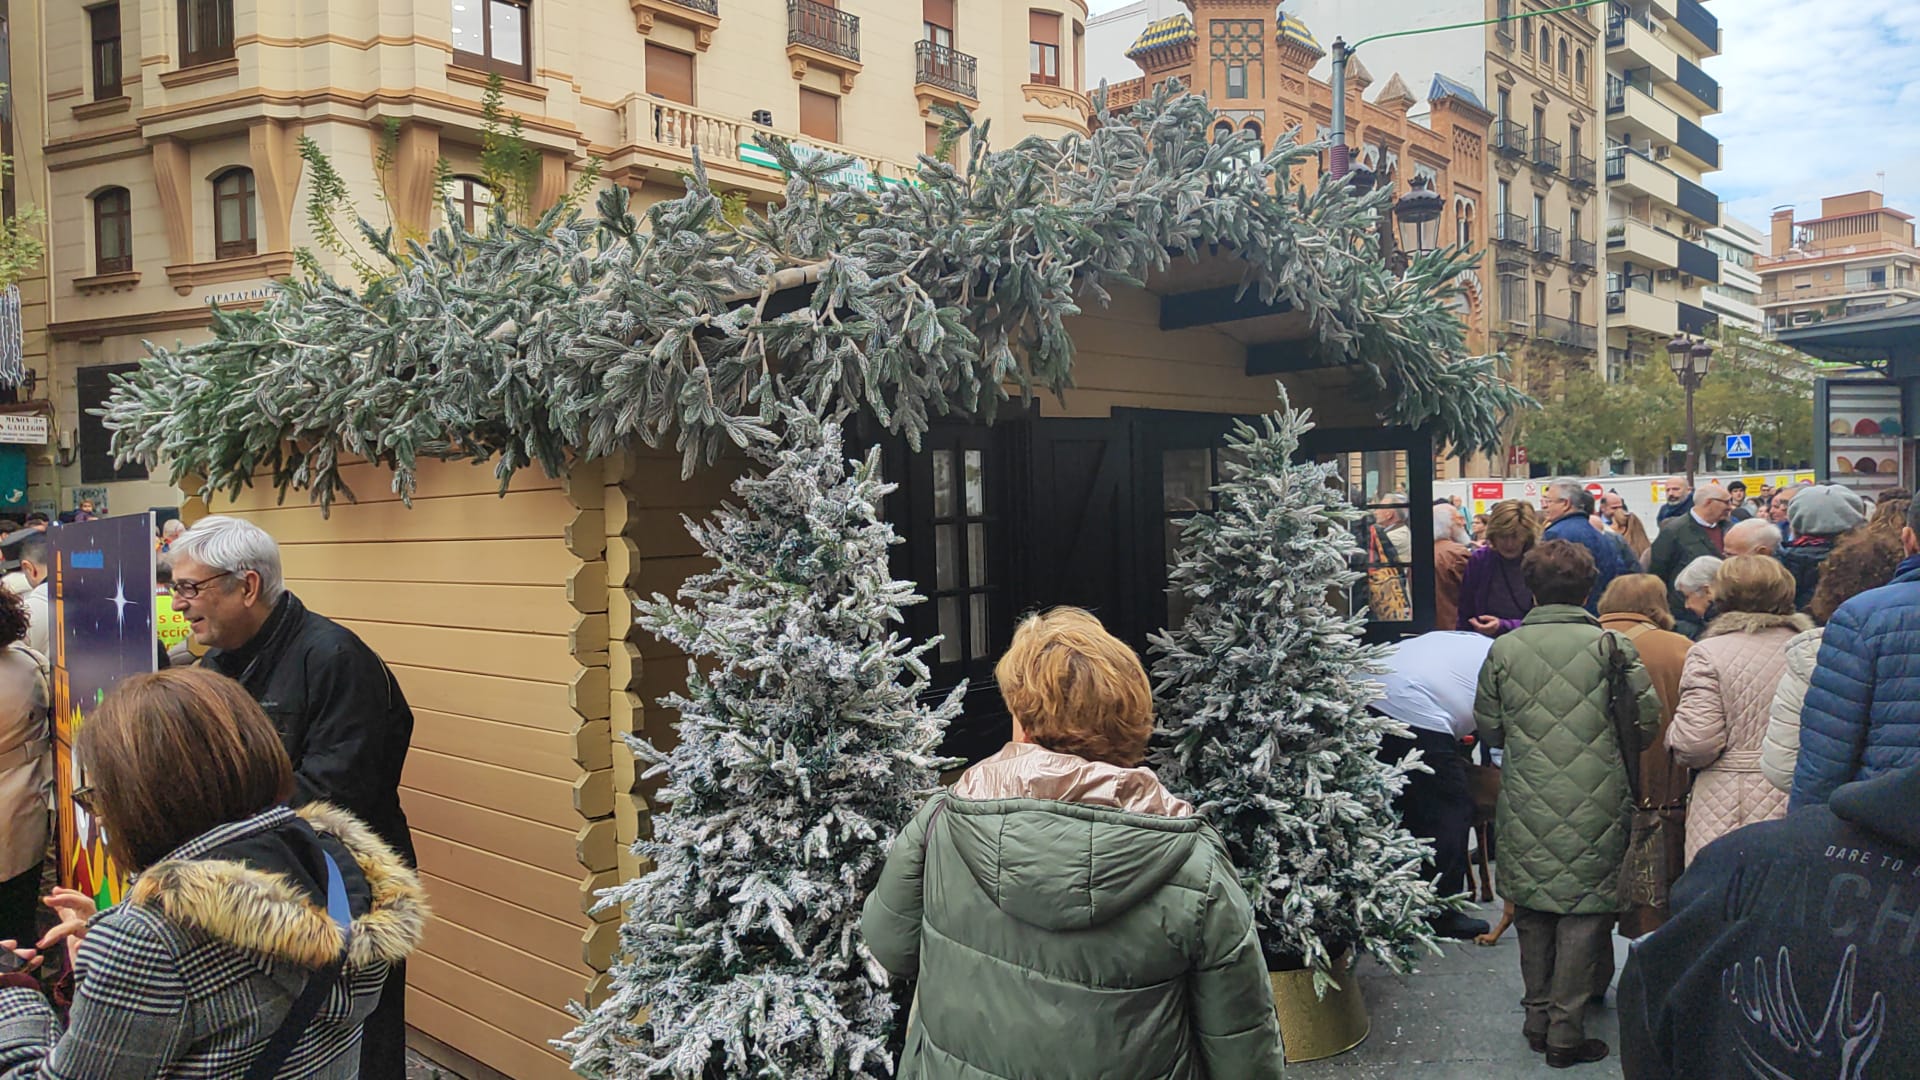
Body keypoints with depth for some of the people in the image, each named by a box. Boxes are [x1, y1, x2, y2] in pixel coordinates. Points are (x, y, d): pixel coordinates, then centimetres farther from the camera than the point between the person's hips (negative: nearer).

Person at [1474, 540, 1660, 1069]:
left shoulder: (1503, 650, -1)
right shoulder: (1610, 646, -7)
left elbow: (1489, 727, 6)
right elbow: (1647, 720, -3)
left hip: (1526, 802, 2)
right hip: (1594, 803, -2)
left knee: (1532, 911, 14)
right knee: (1584, 912, 5)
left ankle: (1538, 1019, 25)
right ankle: (1565, 1033, 8)